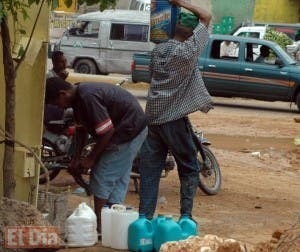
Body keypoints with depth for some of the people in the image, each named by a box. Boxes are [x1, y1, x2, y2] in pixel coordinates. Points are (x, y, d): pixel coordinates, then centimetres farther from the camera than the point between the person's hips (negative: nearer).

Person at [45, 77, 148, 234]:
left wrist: (91, 158, -14)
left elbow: (107, 131, -25)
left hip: (129, 131, -10)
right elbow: (82, 129, 17)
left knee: (102, 177, -5)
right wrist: (76, 158, 13)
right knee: (118, 179, 13)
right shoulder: (79, 97, 5)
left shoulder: (88, 97, -27)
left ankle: (99, 224, 1)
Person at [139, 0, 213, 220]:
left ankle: (144, 217, 4)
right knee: (189, 169, 7)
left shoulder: (158, 50, 5)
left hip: (152, 116, 6)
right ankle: (186, 217, 4)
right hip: (175, 119, -6)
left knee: (150, 170, 7)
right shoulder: (188, 51, -14)